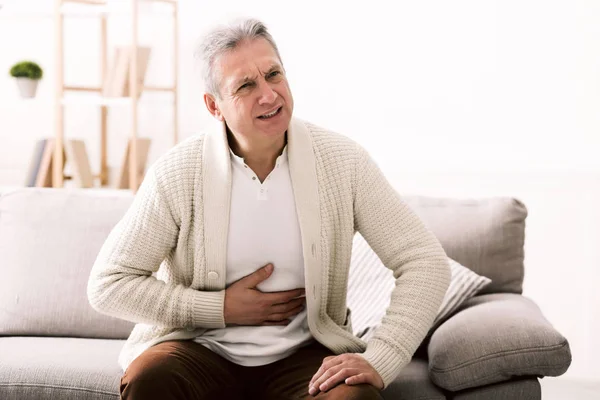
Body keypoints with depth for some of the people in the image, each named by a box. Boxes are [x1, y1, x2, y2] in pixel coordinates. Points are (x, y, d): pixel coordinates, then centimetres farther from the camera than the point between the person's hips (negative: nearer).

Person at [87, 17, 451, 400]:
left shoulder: (343, 162, -7)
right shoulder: (176, 172, -9)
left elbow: (426, 262, -8)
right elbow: (108, 285, -5)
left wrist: (379, 362, -21)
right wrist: (221, 309, -11)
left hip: (303, 353, 0)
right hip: (201, 350, 1)